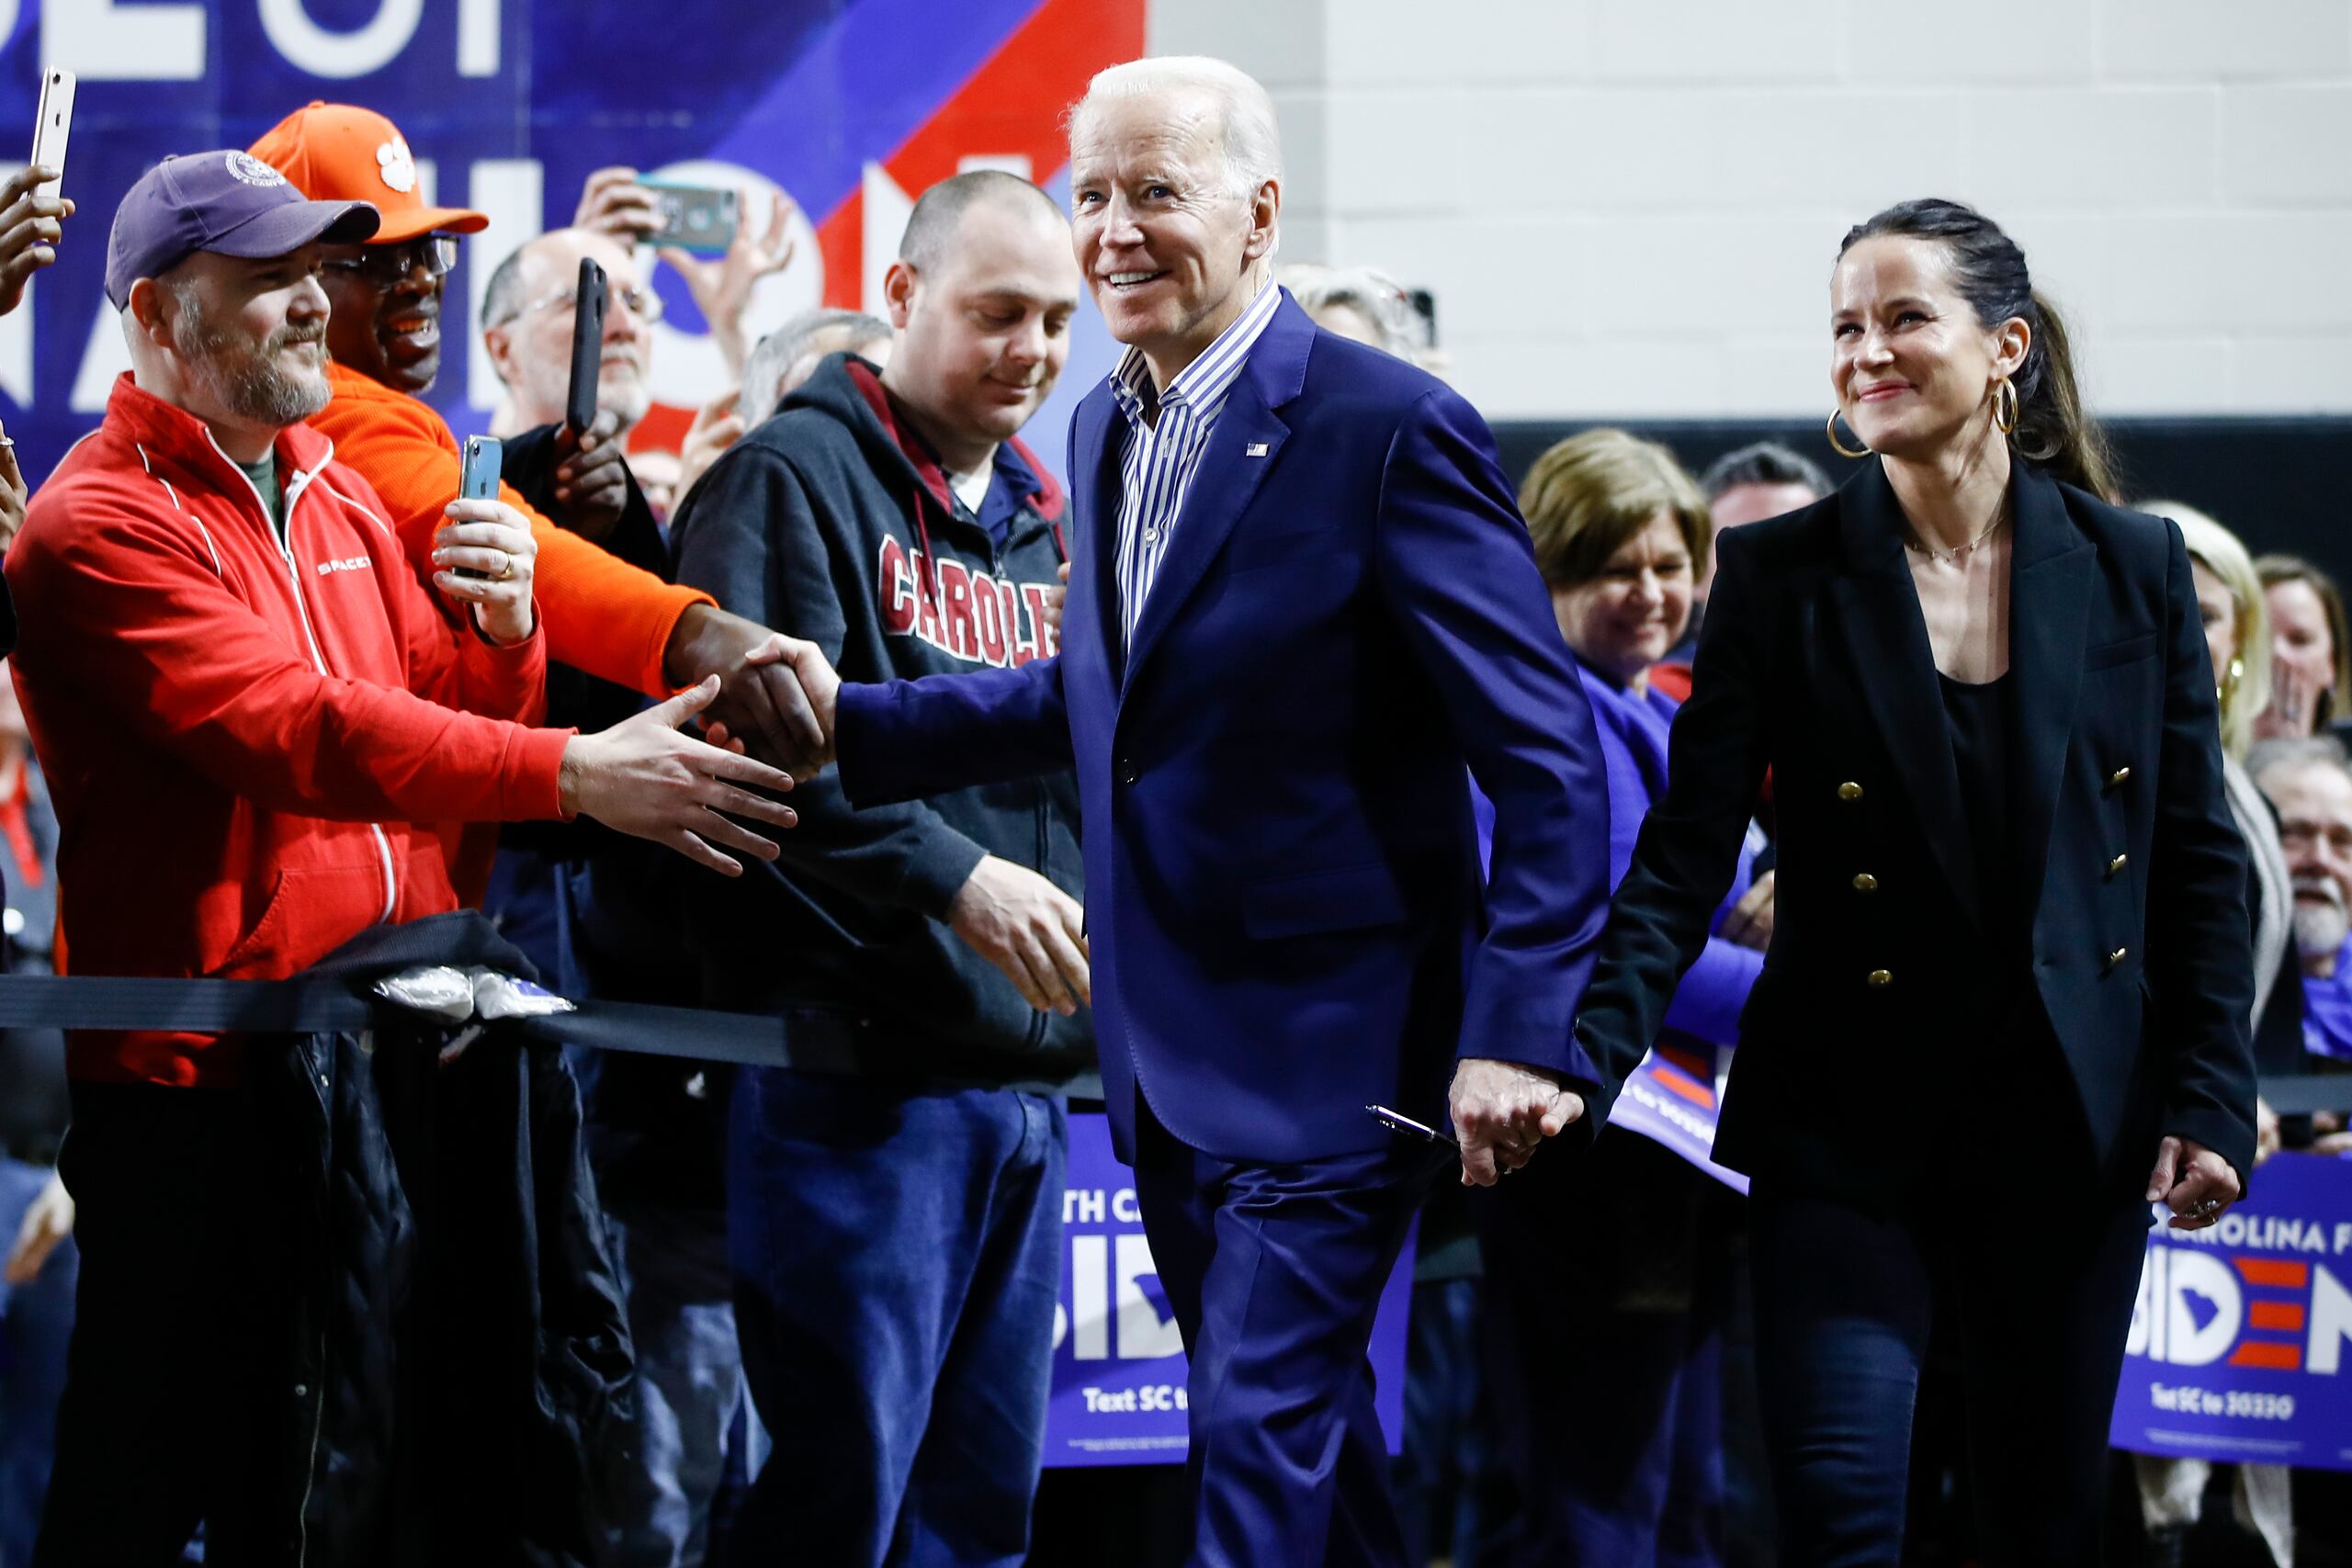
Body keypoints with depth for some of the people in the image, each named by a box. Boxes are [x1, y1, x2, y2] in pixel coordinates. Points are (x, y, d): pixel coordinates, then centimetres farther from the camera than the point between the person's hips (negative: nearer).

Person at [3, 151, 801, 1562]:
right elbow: (297, 732, -22)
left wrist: (503, 634, -1)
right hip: (197, 1087, -8)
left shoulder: (340, 494, 18)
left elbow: (436, 714, 22)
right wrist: (575, 774, -29)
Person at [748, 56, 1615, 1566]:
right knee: (1304, 1430, 16)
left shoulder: (1390, 429, -15)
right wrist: (855, 721, 11)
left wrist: (1518, 1036, -23)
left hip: (1325, 1044, -8)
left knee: (1259, 1442, -11)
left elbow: (1548, 759, -16)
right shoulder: (1107, 431, 9)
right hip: (1165, 1046, 8)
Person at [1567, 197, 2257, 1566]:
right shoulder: (1779, 575, -1)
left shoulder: (2130, 568, 3)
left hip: (2073, 1123, 2)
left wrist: (2211, 1099, -1)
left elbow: (2201, 861, 7)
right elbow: (1688, 851, -5)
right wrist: (1587, 1052, -20)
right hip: (1853, 1126, -2)